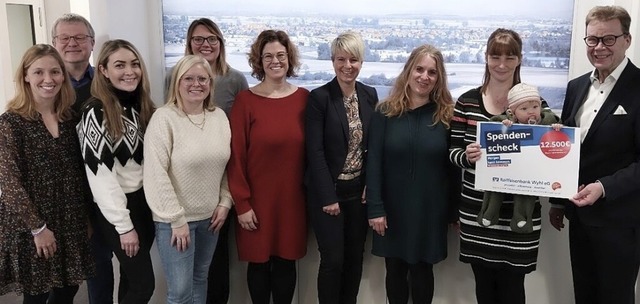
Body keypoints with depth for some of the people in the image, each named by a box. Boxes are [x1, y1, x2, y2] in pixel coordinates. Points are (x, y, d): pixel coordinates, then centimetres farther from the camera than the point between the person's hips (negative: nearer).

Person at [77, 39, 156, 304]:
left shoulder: (142, 106, 8)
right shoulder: (96, 112, -13)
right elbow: (99, 173, -17)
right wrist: (123, 224, -18)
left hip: (146, 201, 6)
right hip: (116, 209, -6)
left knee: (132, 277, 14)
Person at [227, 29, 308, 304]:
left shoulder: (304, 98, 1)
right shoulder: (245, 100, -7)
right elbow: (236, 156, -7)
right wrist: (242, 203, -8)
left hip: (292, 197, 2)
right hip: (257, 198, -2)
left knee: (286, 261, 13)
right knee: (258, 262, 11)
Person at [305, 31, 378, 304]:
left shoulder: (370, 95, 4)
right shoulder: (319, 97, -10)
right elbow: (315, 152, -13)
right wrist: (328, 197, -15)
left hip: (360, 190, 5)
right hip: (329, 191, -4)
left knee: (355, 258, 13)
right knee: (333, 260, -1)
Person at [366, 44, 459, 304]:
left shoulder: (447, 115, -2)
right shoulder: (385, 112, -3)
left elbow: (453, 166, -1)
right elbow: (373, 162, -6)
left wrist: (454, 210, -1)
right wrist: (375, 208, -11)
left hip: (430, 210, 0)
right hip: (393, 207, 1)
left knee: (422, 271, 13)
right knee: (395, 270, 14)